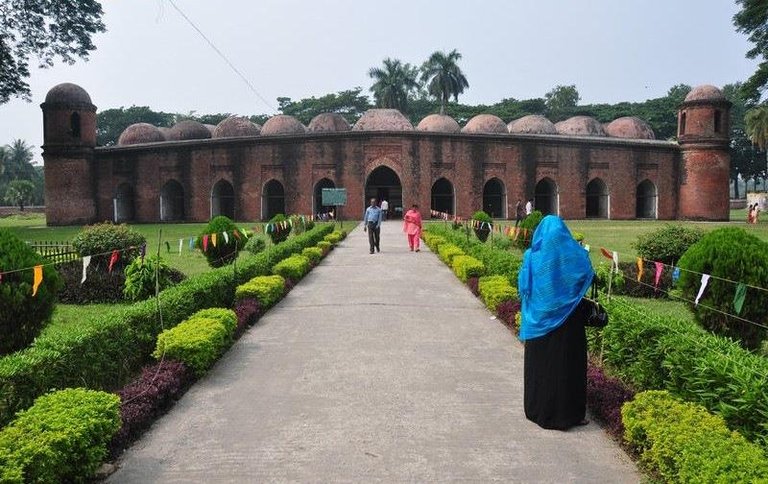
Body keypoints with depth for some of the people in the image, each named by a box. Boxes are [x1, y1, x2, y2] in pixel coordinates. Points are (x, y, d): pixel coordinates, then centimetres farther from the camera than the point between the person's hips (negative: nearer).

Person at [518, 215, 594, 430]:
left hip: (539, 321, 1)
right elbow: (588, 278, 3)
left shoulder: (532, 256, -6)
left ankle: (539, 410, 23)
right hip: (568, 322, -1)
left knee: (540, 364, 12)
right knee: (568, 364, 8)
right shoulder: (575, 254, -8)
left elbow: (523, 287, 0)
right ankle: (568, 413, 15)